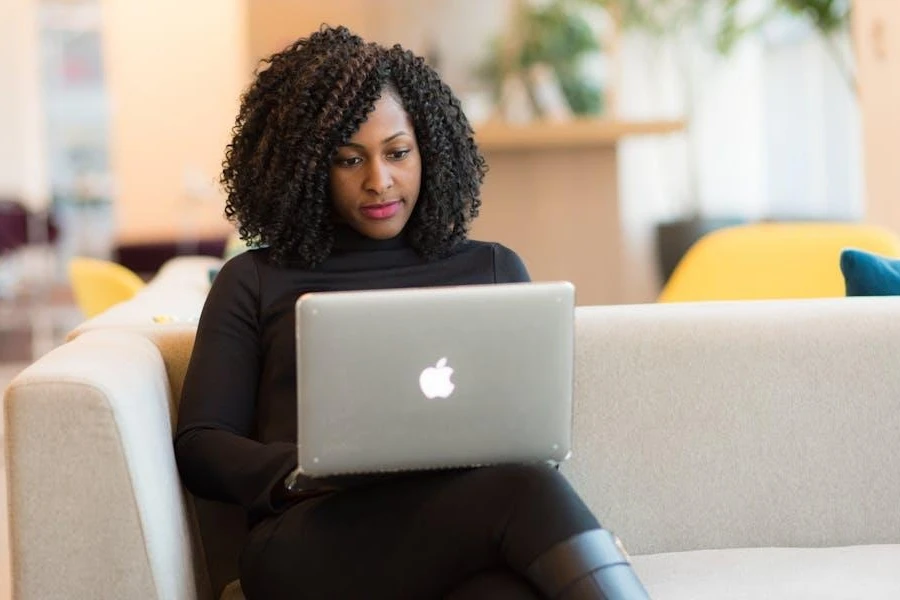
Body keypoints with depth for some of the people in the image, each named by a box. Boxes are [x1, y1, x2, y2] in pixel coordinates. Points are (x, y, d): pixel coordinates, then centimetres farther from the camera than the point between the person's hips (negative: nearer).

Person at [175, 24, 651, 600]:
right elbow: (199, 446, 12)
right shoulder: (255, 283, 19)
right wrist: (303, 473, -10)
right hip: (314, 539, -2)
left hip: (464, 530, 2)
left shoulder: (493, 269, 24)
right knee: (527, 492, -35)